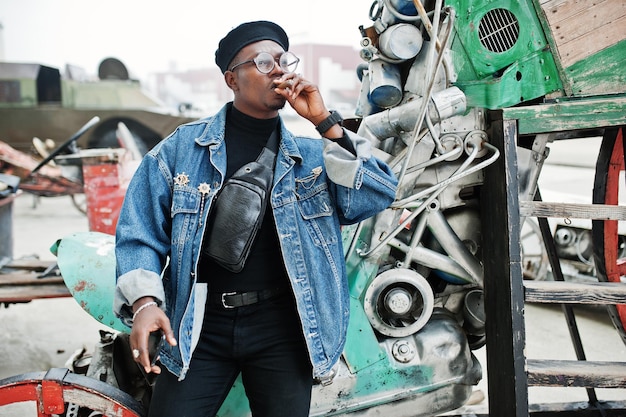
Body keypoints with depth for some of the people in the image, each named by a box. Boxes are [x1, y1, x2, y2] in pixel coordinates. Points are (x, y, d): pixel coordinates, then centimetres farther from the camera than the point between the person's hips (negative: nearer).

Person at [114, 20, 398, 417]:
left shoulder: (310, 156, 9)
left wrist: (325, 122, -8)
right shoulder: (182, 147, 6)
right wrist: (144, 301, -14)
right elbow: (141, 231, 3)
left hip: (282, 328, 1)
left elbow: (379, 195, -4)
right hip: (200, 325, 0)